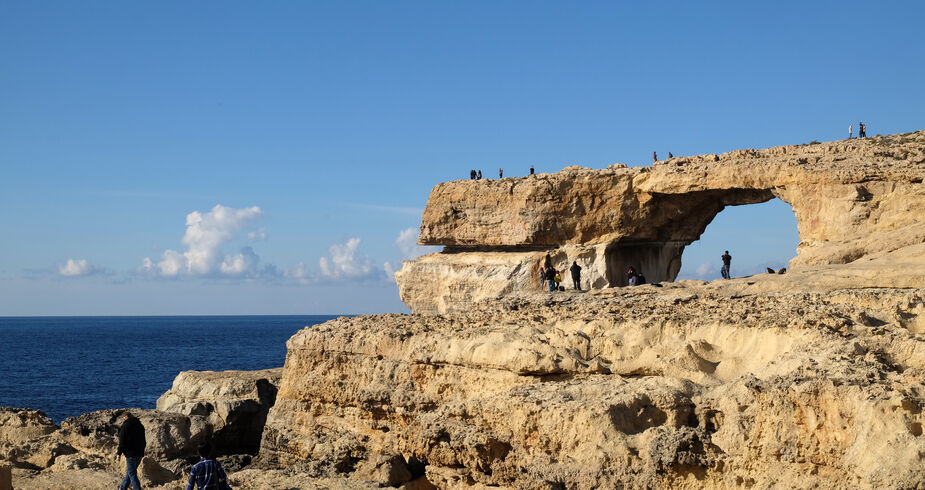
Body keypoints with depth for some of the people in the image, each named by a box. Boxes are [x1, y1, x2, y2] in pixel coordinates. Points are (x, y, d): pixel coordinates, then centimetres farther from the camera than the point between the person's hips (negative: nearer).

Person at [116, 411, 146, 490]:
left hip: (131, 454, -8)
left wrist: (119, 453, -7)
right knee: (130, 471, 21)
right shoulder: (140, 425, 12)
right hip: (140, 453, 8)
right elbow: (143, 441, 17)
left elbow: (122, 441, -13)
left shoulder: (125, 426, -11)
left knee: (132, 474, -3)